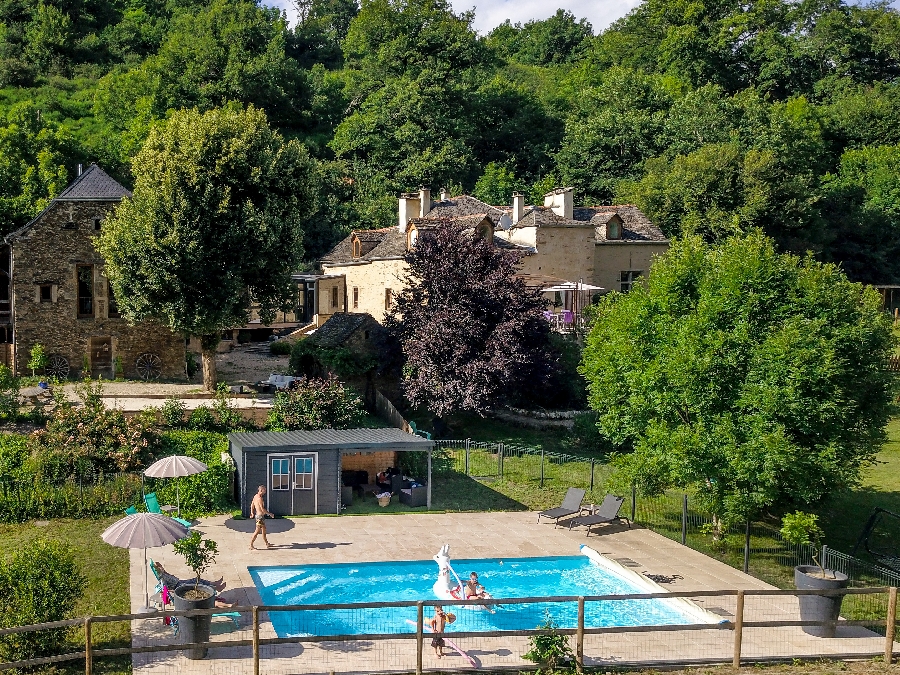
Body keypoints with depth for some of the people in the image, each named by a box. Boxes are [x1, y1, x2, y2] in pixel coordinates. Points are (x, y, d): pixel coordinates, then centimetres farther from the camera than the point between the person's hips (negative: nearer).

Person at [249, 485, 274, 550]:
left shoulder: (255, 496, 10)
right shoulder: (259, 498, -21)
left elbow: (252, 505, 21)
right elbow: (262, 509, -22)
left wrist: (252, 513, 26)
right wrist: (270, 514, -13)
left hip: (258, 515, 10)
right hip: (260, 516, -10)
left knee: (264, 529, 17)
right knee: (257, 531, -7)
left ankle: (267, 544, 27)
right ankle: (251, 545, -4)